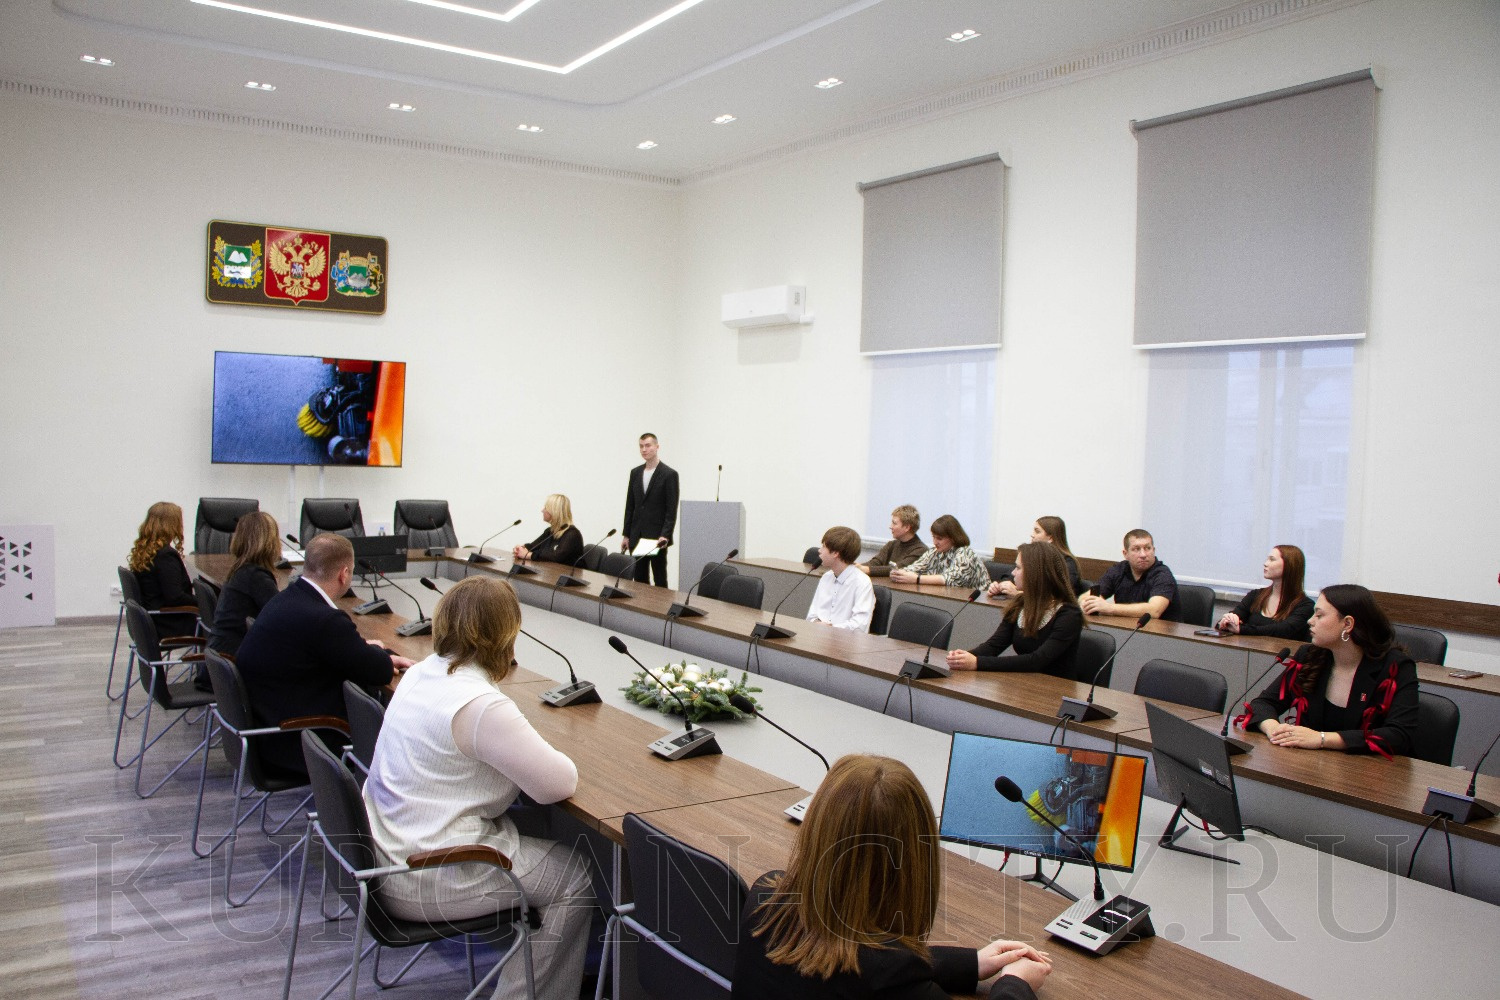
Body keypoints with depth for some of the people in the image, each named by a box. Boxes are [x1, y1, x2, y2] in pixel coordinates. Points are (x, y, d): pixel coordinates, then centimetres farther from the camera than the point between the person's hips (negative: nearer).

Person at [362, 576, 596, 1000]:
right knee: (576, 876, 5)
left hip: (386, 852, 9)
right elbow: (560, 782, -21)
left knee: (524, 831, 24)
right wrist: (533, 749, 0)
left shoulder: (419, 674, 1)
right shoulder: (482, 707, -26)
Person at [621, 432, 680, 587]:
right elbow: (630, 506, 13)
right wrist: (626, 535, 9)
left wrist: (665, 535, -18)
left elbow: (672, 509, -9)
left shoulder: (669, 474, -6)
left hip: (657, 537, -5)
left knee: (659, 579, 0)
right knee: (639, 579, 7)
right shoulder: (635, 473, 11)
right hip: (637, 537, 5)